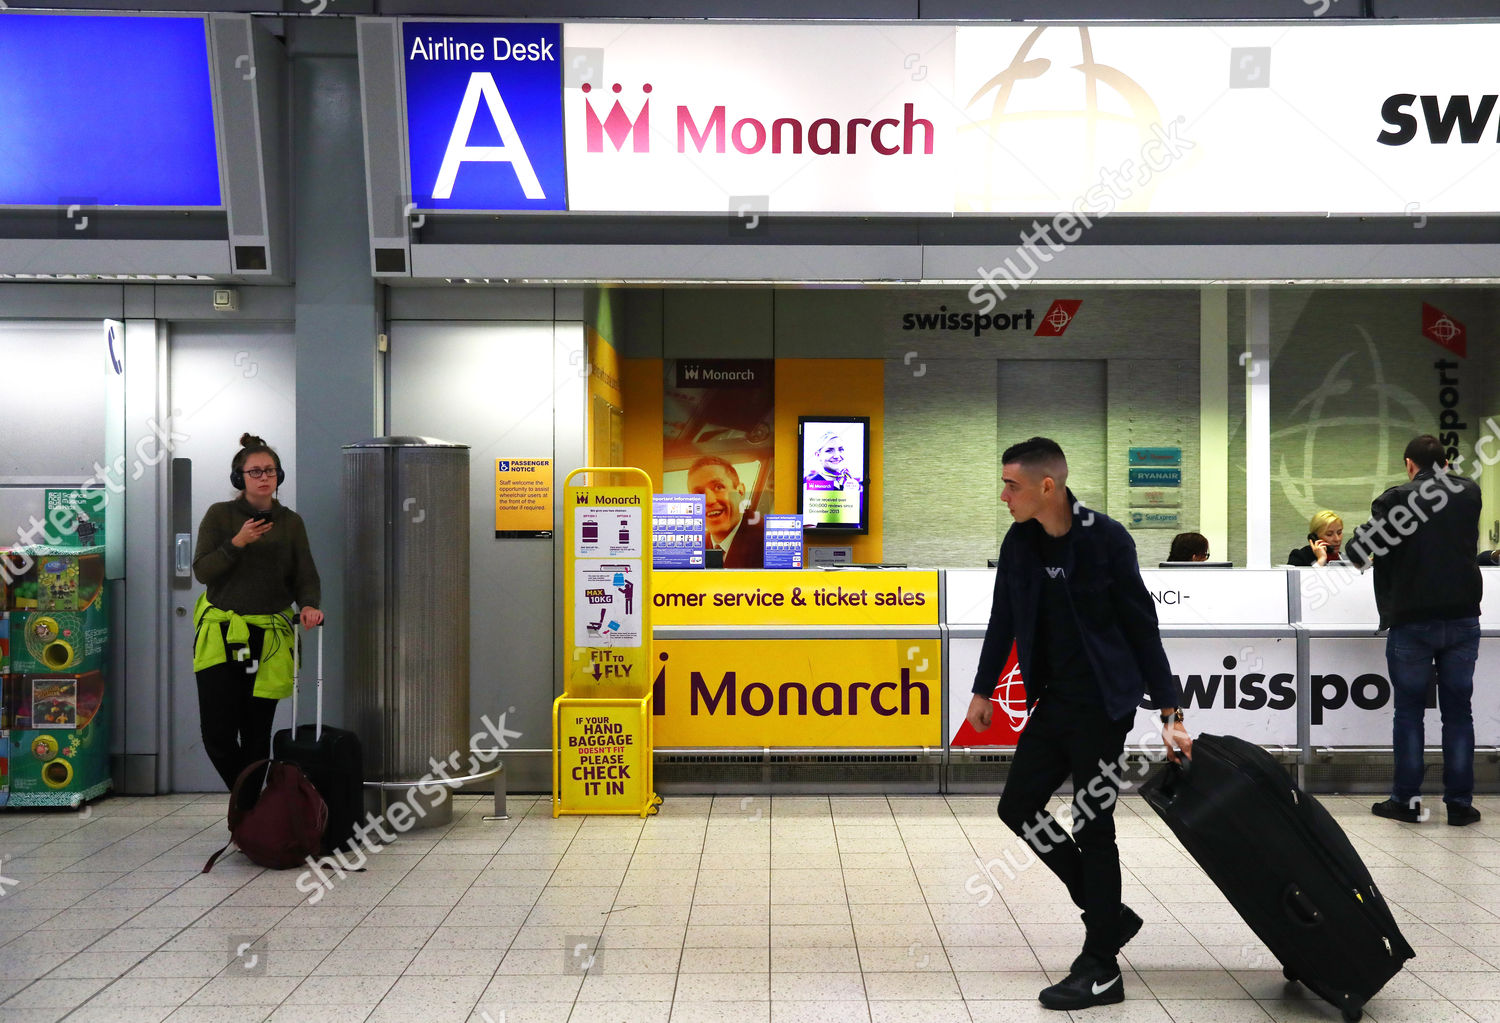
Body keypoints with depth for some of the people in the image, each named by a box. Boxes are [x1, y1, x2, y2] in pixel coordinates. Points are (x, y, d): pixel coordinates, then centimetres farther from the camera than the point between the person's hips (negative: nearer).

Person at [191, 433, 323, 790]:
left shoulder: (290, 522, 7)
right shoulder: (219, 515, 2)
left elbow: (305, 575, 2)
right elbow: (202, 570, -5)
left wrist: (309, 605, -19)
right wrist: (237, 543, -19)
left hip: (269, 640, 1)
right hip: (220, 636, -1)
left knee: (257, 735, 4)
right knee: (218, 735, -6)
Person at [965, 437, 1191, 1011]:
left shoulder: (1107, 539, -16)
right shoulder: (1020, 542, 0)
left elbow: (1142, 628, -11)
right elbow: (1004, 619, 11)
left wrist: (1170, 712, -11)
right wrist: (984, 690, 15)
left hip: (1103, 704, -7)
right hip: (1054, 700, 7)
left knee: (1092, 824, -1)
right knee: (1018, 807, 9)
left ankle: (1101, 967, 14)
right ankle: (1108, 912, 26)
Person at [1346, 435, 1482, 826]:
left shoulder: (1395, 499, -6)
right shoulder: (1470, 493, 5)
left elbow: (1358, 551, -6)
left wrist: (1382, 552, 15)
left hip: (1411, 621, -2)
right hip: (1463, 618, 3)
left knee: (1409, 711, 7)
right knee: (1458, 712, 9)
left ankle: (1406, 800, 10)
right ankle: (1459, 802, 11)